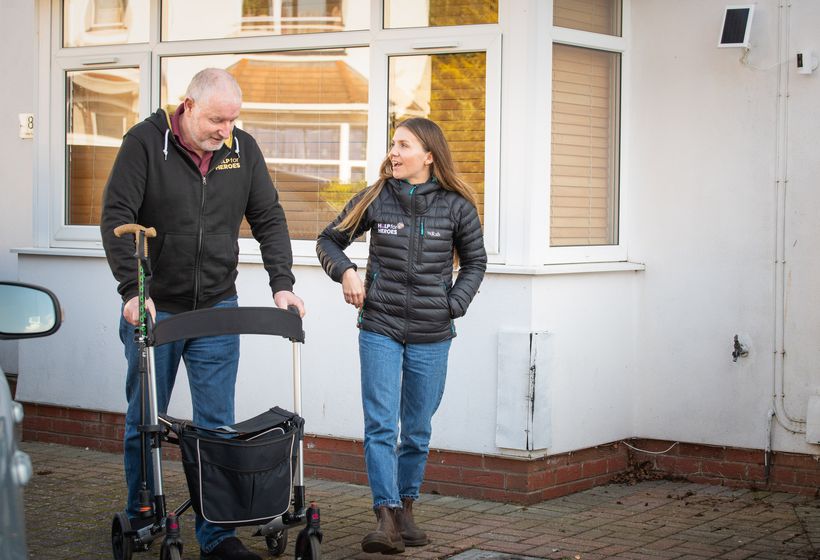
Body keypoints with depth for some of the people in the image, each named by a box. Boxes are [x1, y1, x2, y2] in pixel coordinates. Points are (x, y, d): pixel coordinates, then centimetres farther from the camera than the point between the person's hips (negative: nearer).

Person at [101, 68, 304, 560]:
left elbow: (269, 219, 6)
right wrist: (133, 291, -23)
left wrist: (282, 283, -5)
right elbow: (117, 219, -14)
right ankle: (139, 519, 26)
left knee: (217, 425, 2)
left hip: (217, 309, 2)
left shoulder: (243, 149, 1)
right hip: (154, 308, -2)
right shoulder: (145, 142, -10)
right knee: (145, 422, 9)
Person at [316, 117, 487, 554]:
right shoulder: (375, 199, 0)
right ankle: (386, 518, -13)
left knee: (418, 430, 10)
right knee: (381, 425, -10)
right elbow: (329, 240, 12)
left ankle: (406, 510, 26)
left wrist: (454, 305, -1)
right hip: (380, 328, 0)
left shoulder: (456, 206, -1)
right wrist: (345, 271, -6)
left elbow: (475, 261, 12)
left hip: (432, 336, 1)